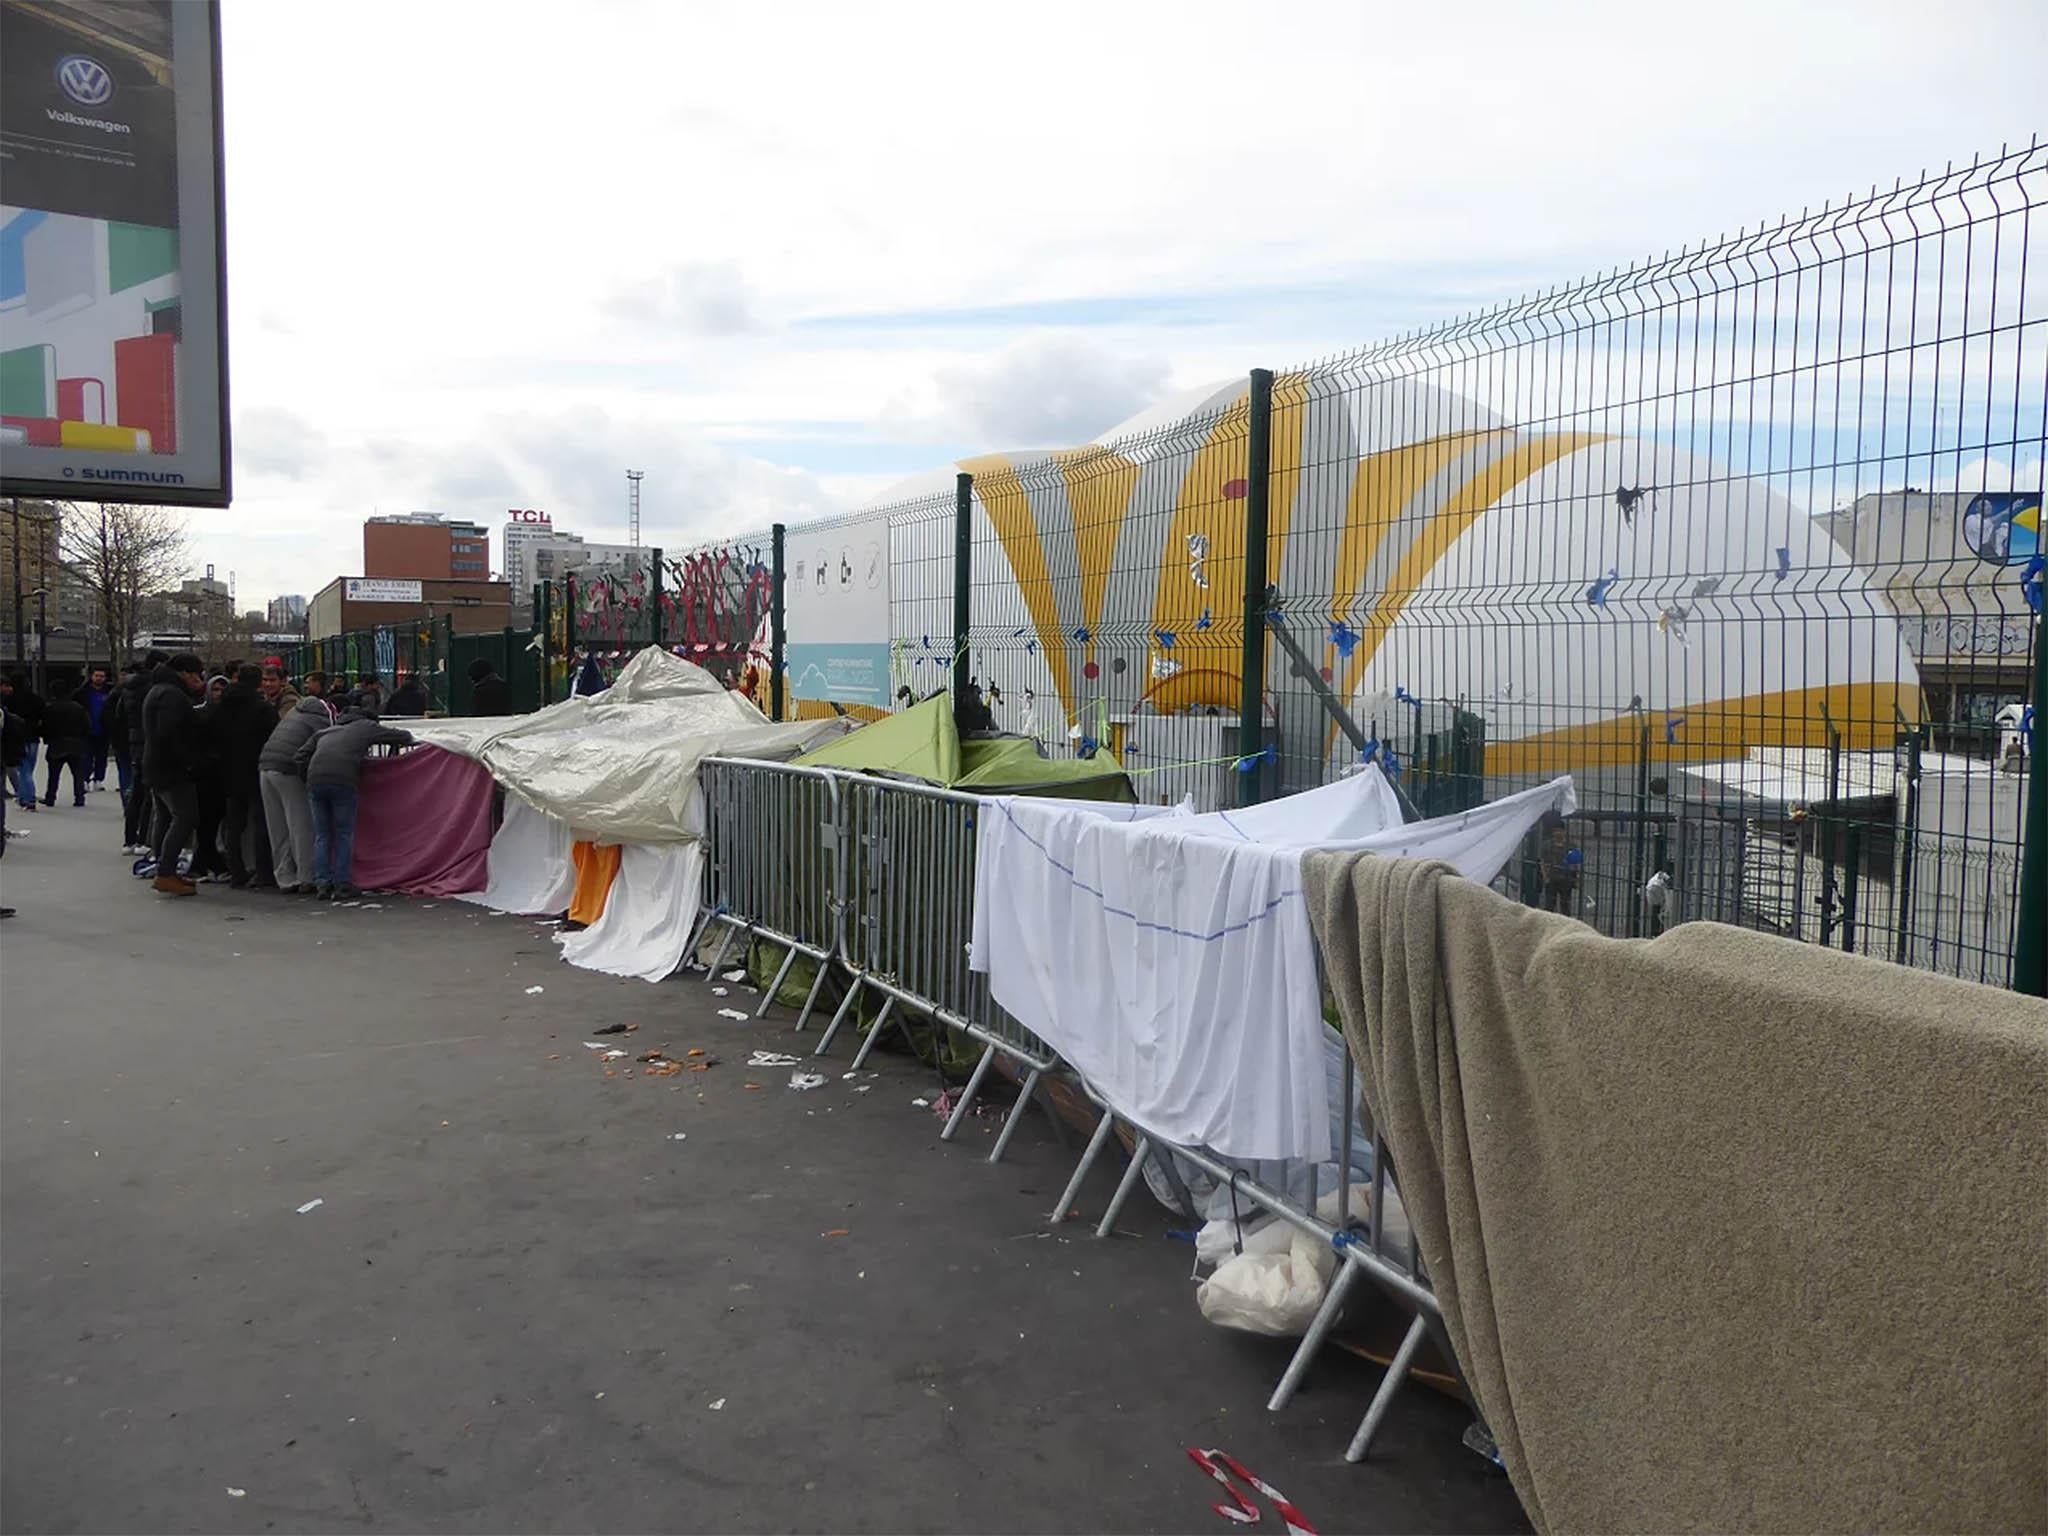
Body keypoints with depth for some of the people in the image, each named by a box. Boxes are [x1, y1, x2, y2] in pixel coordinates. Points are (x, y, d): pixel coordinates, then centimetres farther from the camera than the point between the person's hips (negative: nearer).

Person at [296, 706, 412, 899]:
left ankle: (322, 884, 10)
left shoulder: (325, 733, 32)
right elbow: (405, 737, 20)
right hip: (342, 780, -4)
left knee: (322, 835, 14)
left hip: (314, 780, 4)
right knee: (344, 834, 7)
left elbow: (302, 756, 20)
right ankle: (342, 885, 6)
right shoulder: (366, 727, 20)